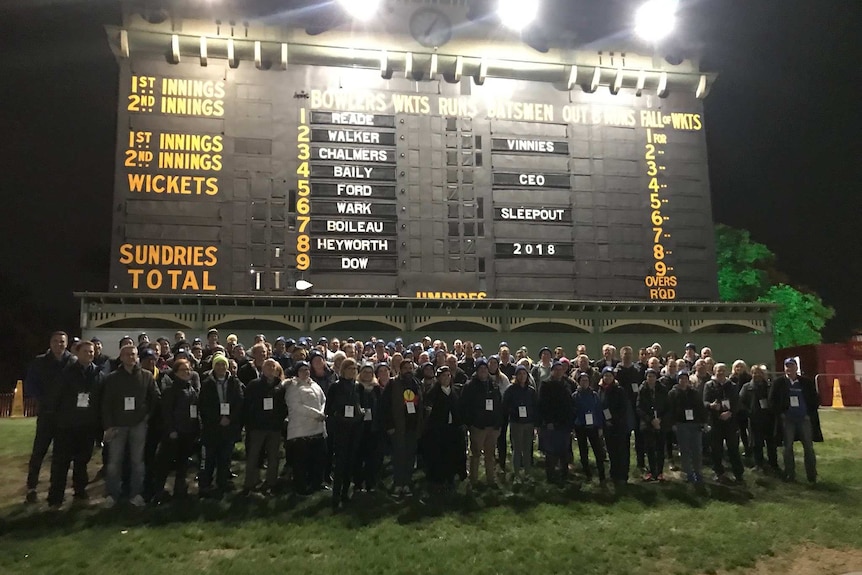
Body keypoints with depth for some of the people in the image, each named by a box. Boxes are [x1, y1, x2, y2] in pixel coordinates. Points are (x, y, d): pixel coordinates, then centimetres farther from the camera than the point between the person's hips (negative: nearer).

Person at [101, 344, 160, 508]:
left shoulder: (146, 376, 2)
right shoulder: (112, 378, 1)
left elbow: (156, 398, 8)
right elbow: (106, 404, -2)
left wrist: (149, 414, 1)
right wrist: (108, 426, -8)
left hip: (139, 424, 0)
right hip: (118, 425, 0)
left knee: (137, 461, 5)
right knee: (114, 462, 2)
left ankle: (136, 494, 14)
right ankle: (112, 494, 14)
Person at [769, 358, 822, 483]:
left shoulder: (806, 382, 2)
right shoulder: (778, 382, -1)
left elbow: (815, 399, 7)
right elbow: (772, 401, 0)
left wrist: (810, 414, -1)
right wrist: (780, 413, -6)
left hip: (804, 419, 1)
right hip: (787, 420, -1)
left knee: (809, 447, 4)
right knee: (788, 447, 5)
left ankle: (812, 476, 13)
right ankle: (790, 475, 13)